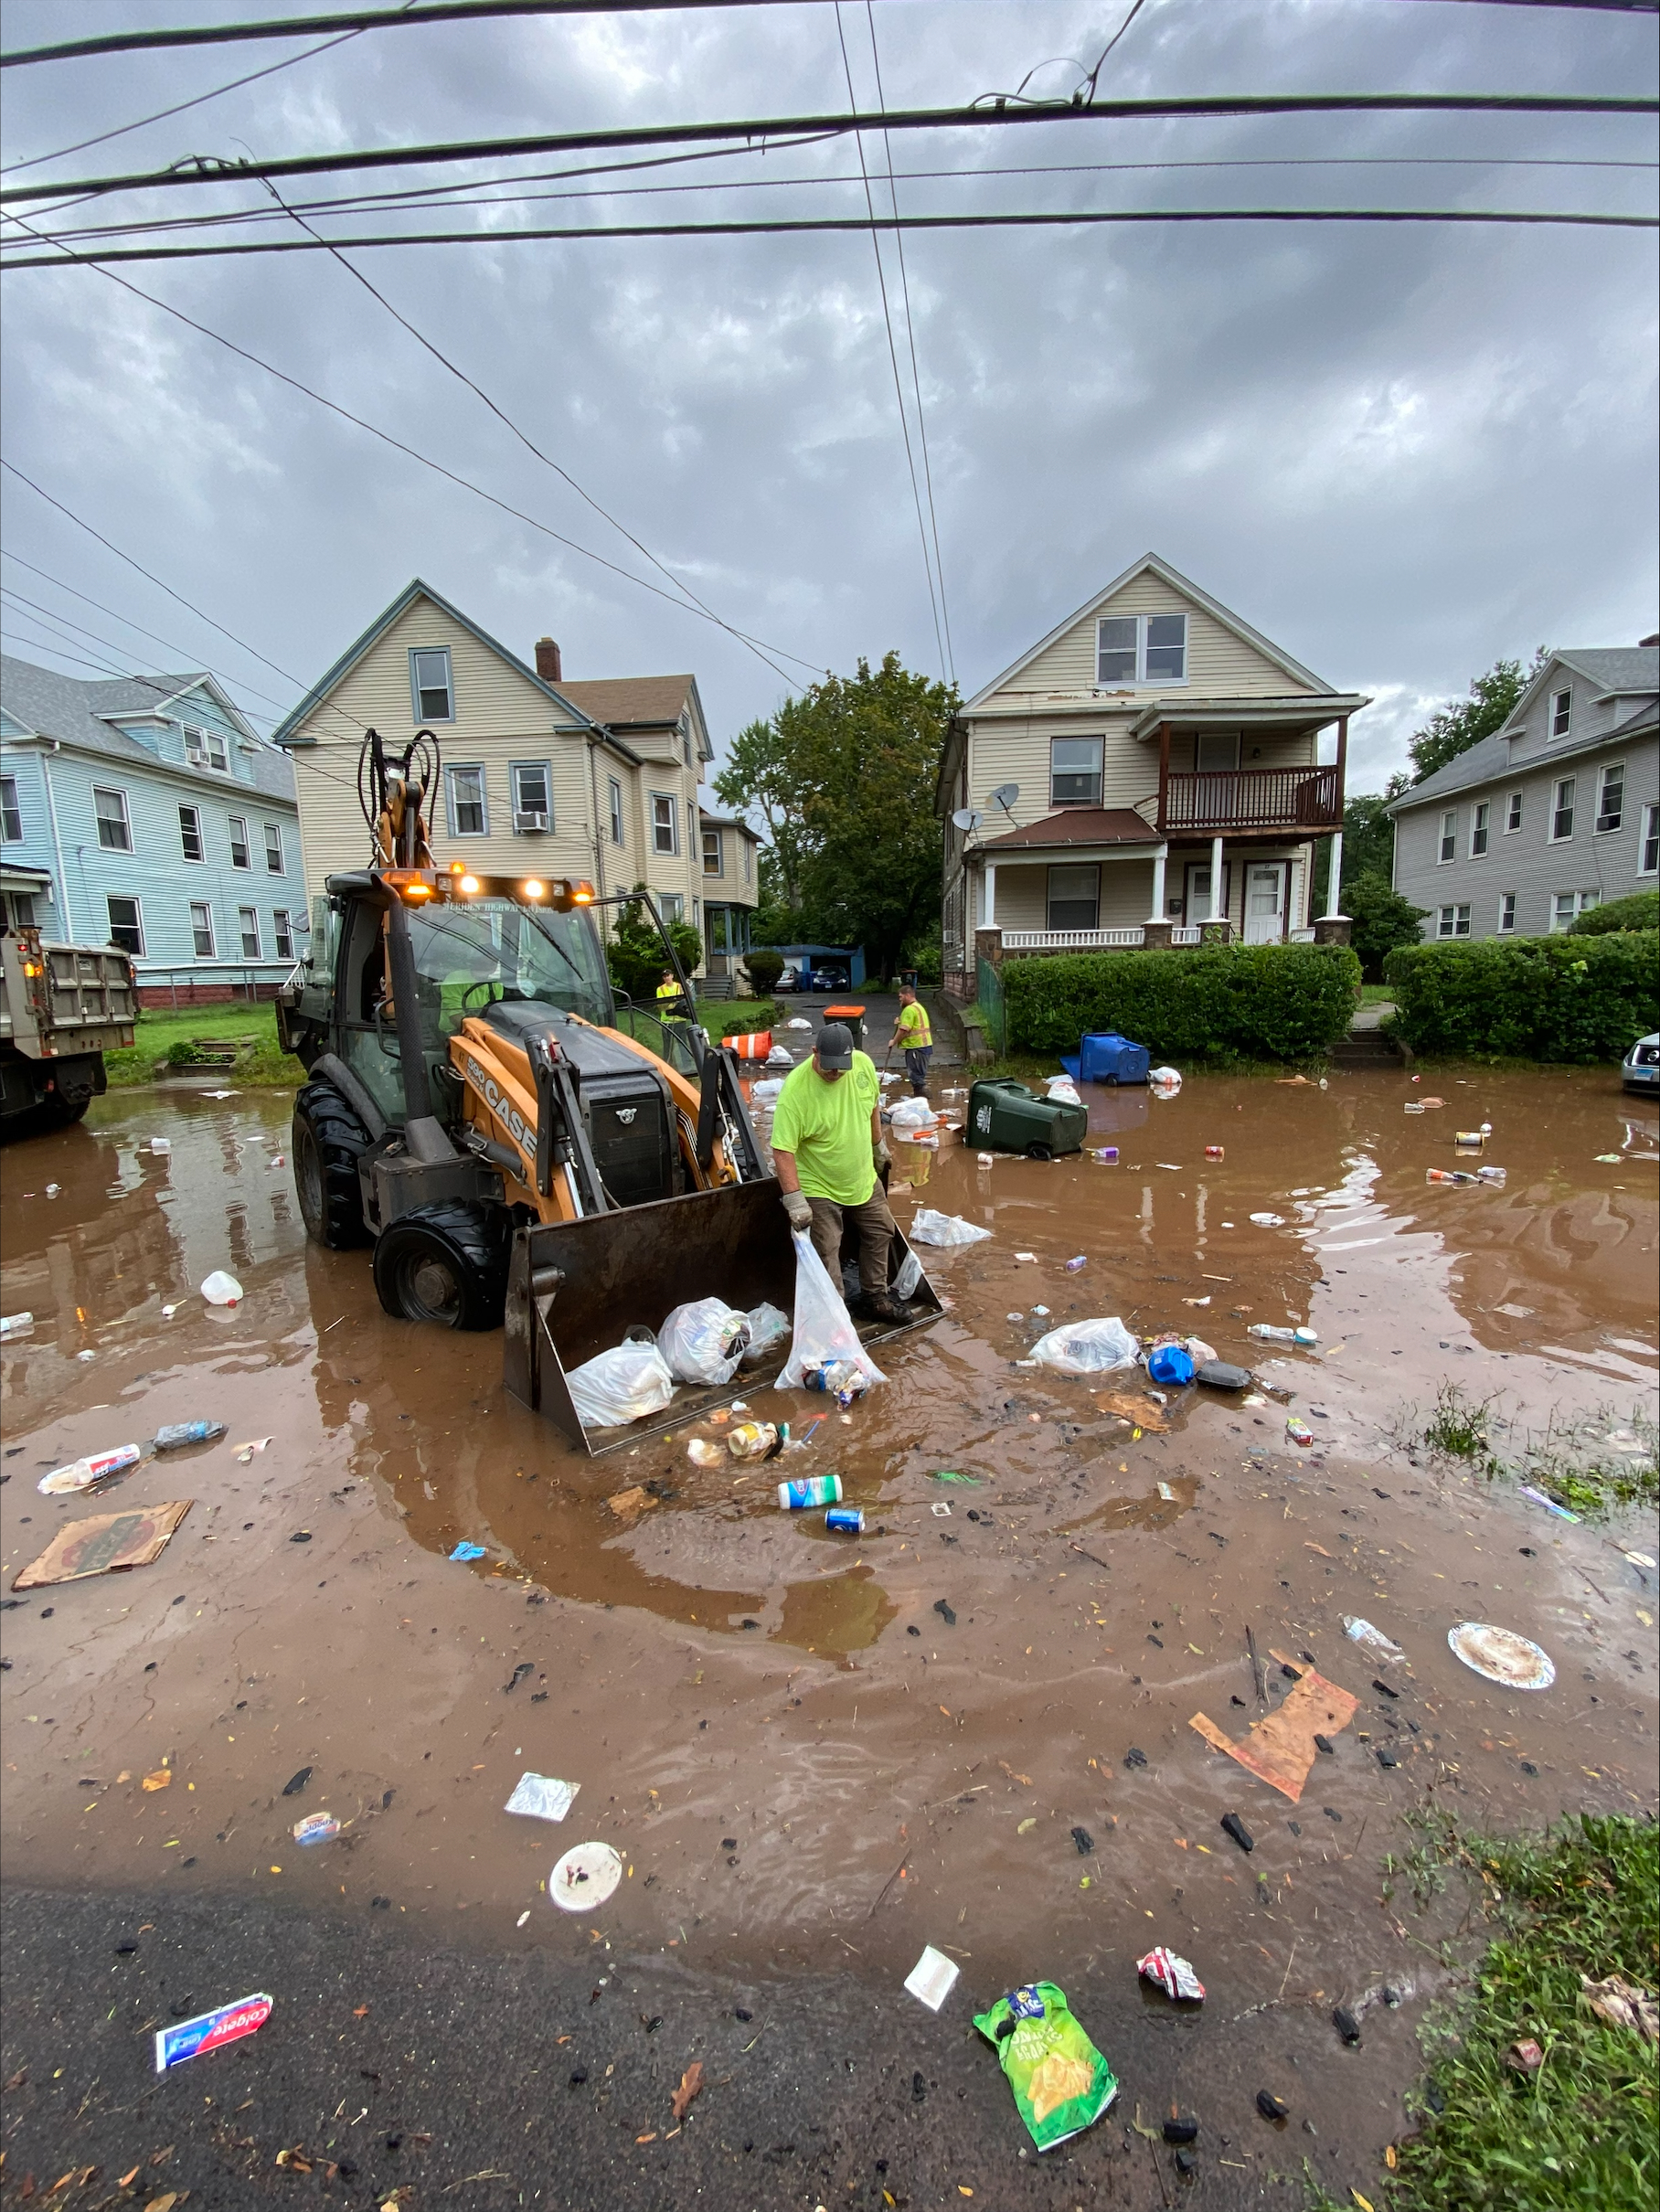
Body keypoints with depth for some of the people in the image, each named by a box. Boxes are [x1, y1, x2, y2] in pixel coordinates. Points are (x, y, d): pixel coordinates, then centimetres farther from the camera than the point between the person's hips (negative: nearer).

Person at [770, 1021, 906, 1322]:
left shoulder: (863, 1063, -14)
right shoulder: (795, 1089, -30)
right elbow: (782, 1150, -28)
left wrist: (878, 1144, 17)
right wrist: (794, 1200, -31)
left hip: (864, 1178, 6)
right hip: (819, 1189, -6)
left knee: (881, 1233, 18)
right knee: (826, 1254, -1)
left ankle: (876, 1296, 37)